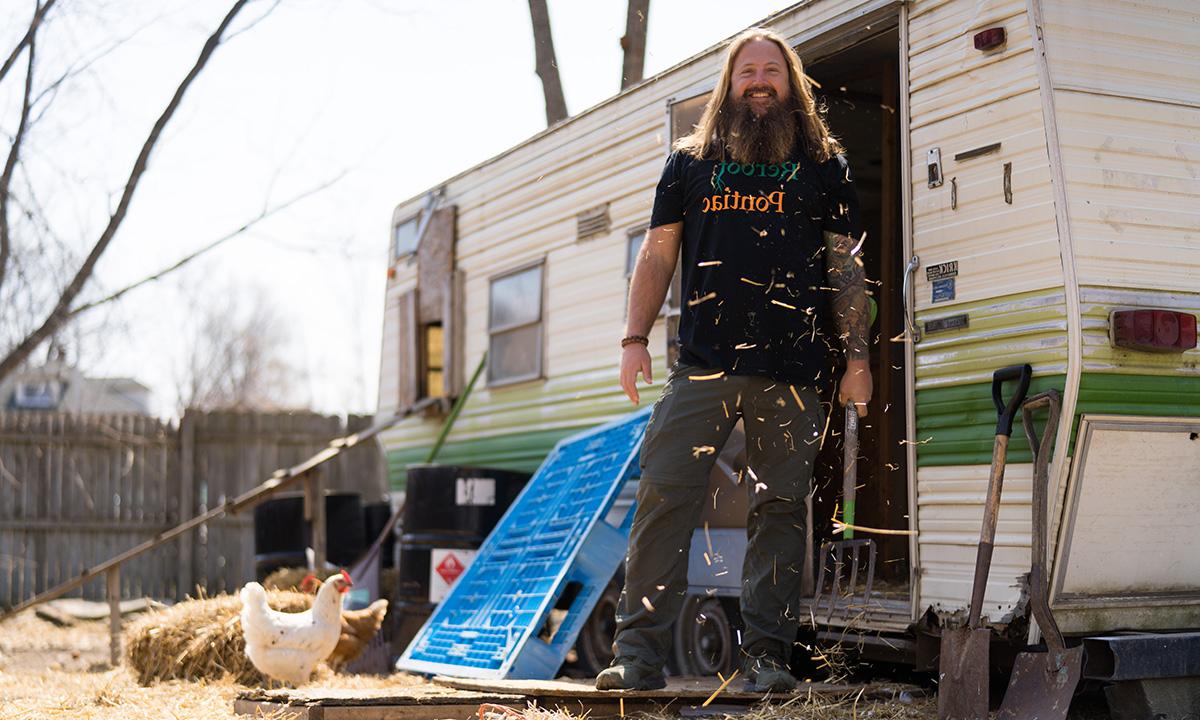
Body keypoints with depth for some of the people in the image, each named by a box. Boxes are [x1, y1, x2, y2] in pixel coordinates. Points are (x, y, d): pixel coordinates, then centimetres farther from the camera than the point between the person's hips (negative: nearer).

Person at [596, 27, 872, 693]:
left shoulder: (825, 167, 15)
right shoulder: (691, 162, 16)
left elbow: (846, 268, 12)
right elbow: (657, 256, 14)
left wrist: (857, 358, 5)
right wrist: (634, 339, 3)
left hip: (791, 371, 0)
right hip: (702, 364, 0)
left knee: (779, 509, 0)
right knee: (663, 498, -8)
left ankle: (766, 655, 7)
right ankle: (639, 651, -5)